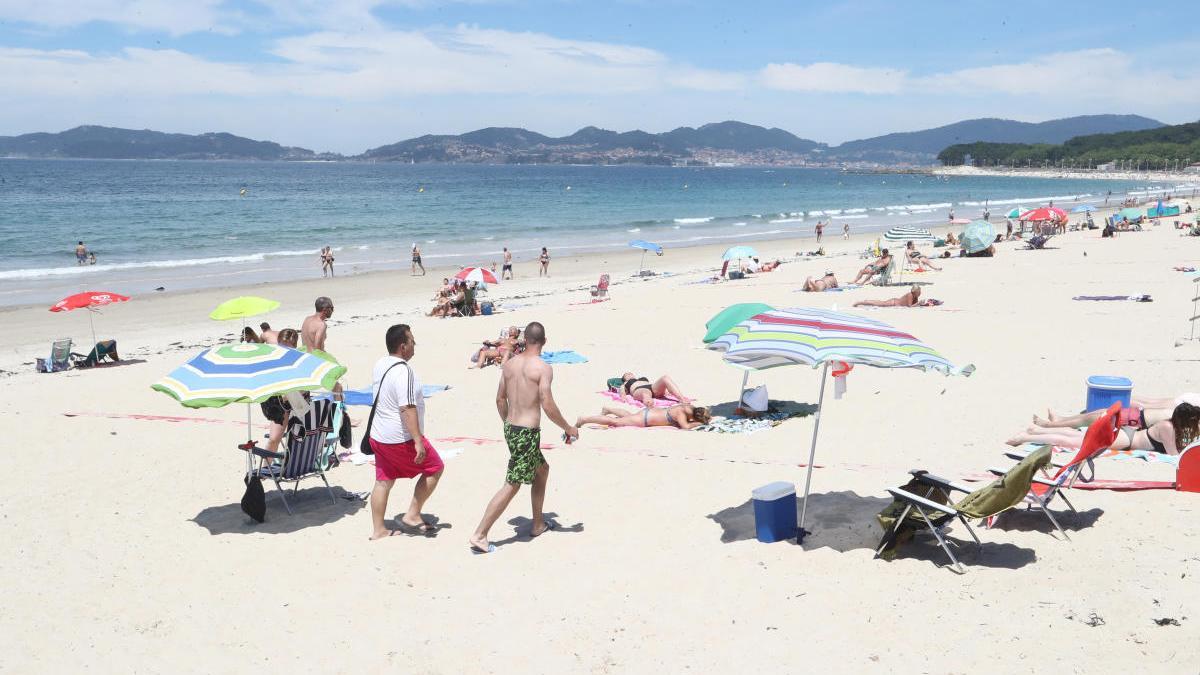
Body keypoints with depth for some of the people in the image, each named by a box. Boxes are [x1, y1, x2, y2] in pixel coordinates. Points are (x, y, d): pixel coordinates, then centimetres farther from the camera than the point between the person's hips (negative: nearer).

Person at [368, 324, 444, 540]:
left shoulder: (380, 365, 7)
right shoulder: (402, 371, -22)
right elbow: (407, 408, -28)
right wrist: (418, 441, -28)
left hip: (378, 435, 9)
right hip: (401, 438, -9)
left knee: (383, 481, 15)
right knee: (435, 468, 7)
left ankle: (378, 530, 21)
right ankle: (412, 516, 7)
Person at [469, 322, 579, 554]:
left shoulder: (509, 364, 6)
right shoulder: (543, 367, -14)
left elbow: (500, 399, 13)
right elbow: (547, 406, -18)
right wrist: (568, 428, -5)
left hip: (510, 429, 8)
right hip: (527, 433, -8)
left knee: (542, 469, 26)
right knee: (512, 486, -1)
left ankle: (538, 525, 34)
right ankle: (479, 535, -2)